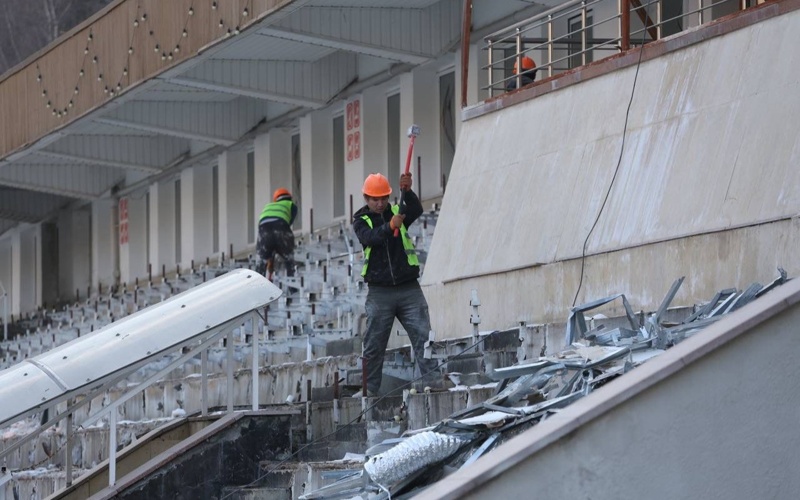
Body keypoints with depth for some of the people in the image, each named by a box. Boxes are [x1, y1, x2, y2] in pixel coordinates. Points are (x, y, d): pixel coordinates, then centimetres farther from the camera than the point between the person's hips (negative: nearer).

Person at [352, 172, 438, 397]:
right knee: (374, 343, 3)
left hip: (408, 288, 1)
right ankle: (370, 388, 9)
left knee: (422, 335, -6)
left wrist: (407, 192, -33)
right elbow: (370, 238, -17)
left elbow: (416, 210, -15)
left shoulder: (397, 211, 7)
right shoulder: (361, 220, 4)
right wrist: (390, 226, -35)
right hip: (380, 292, -1)